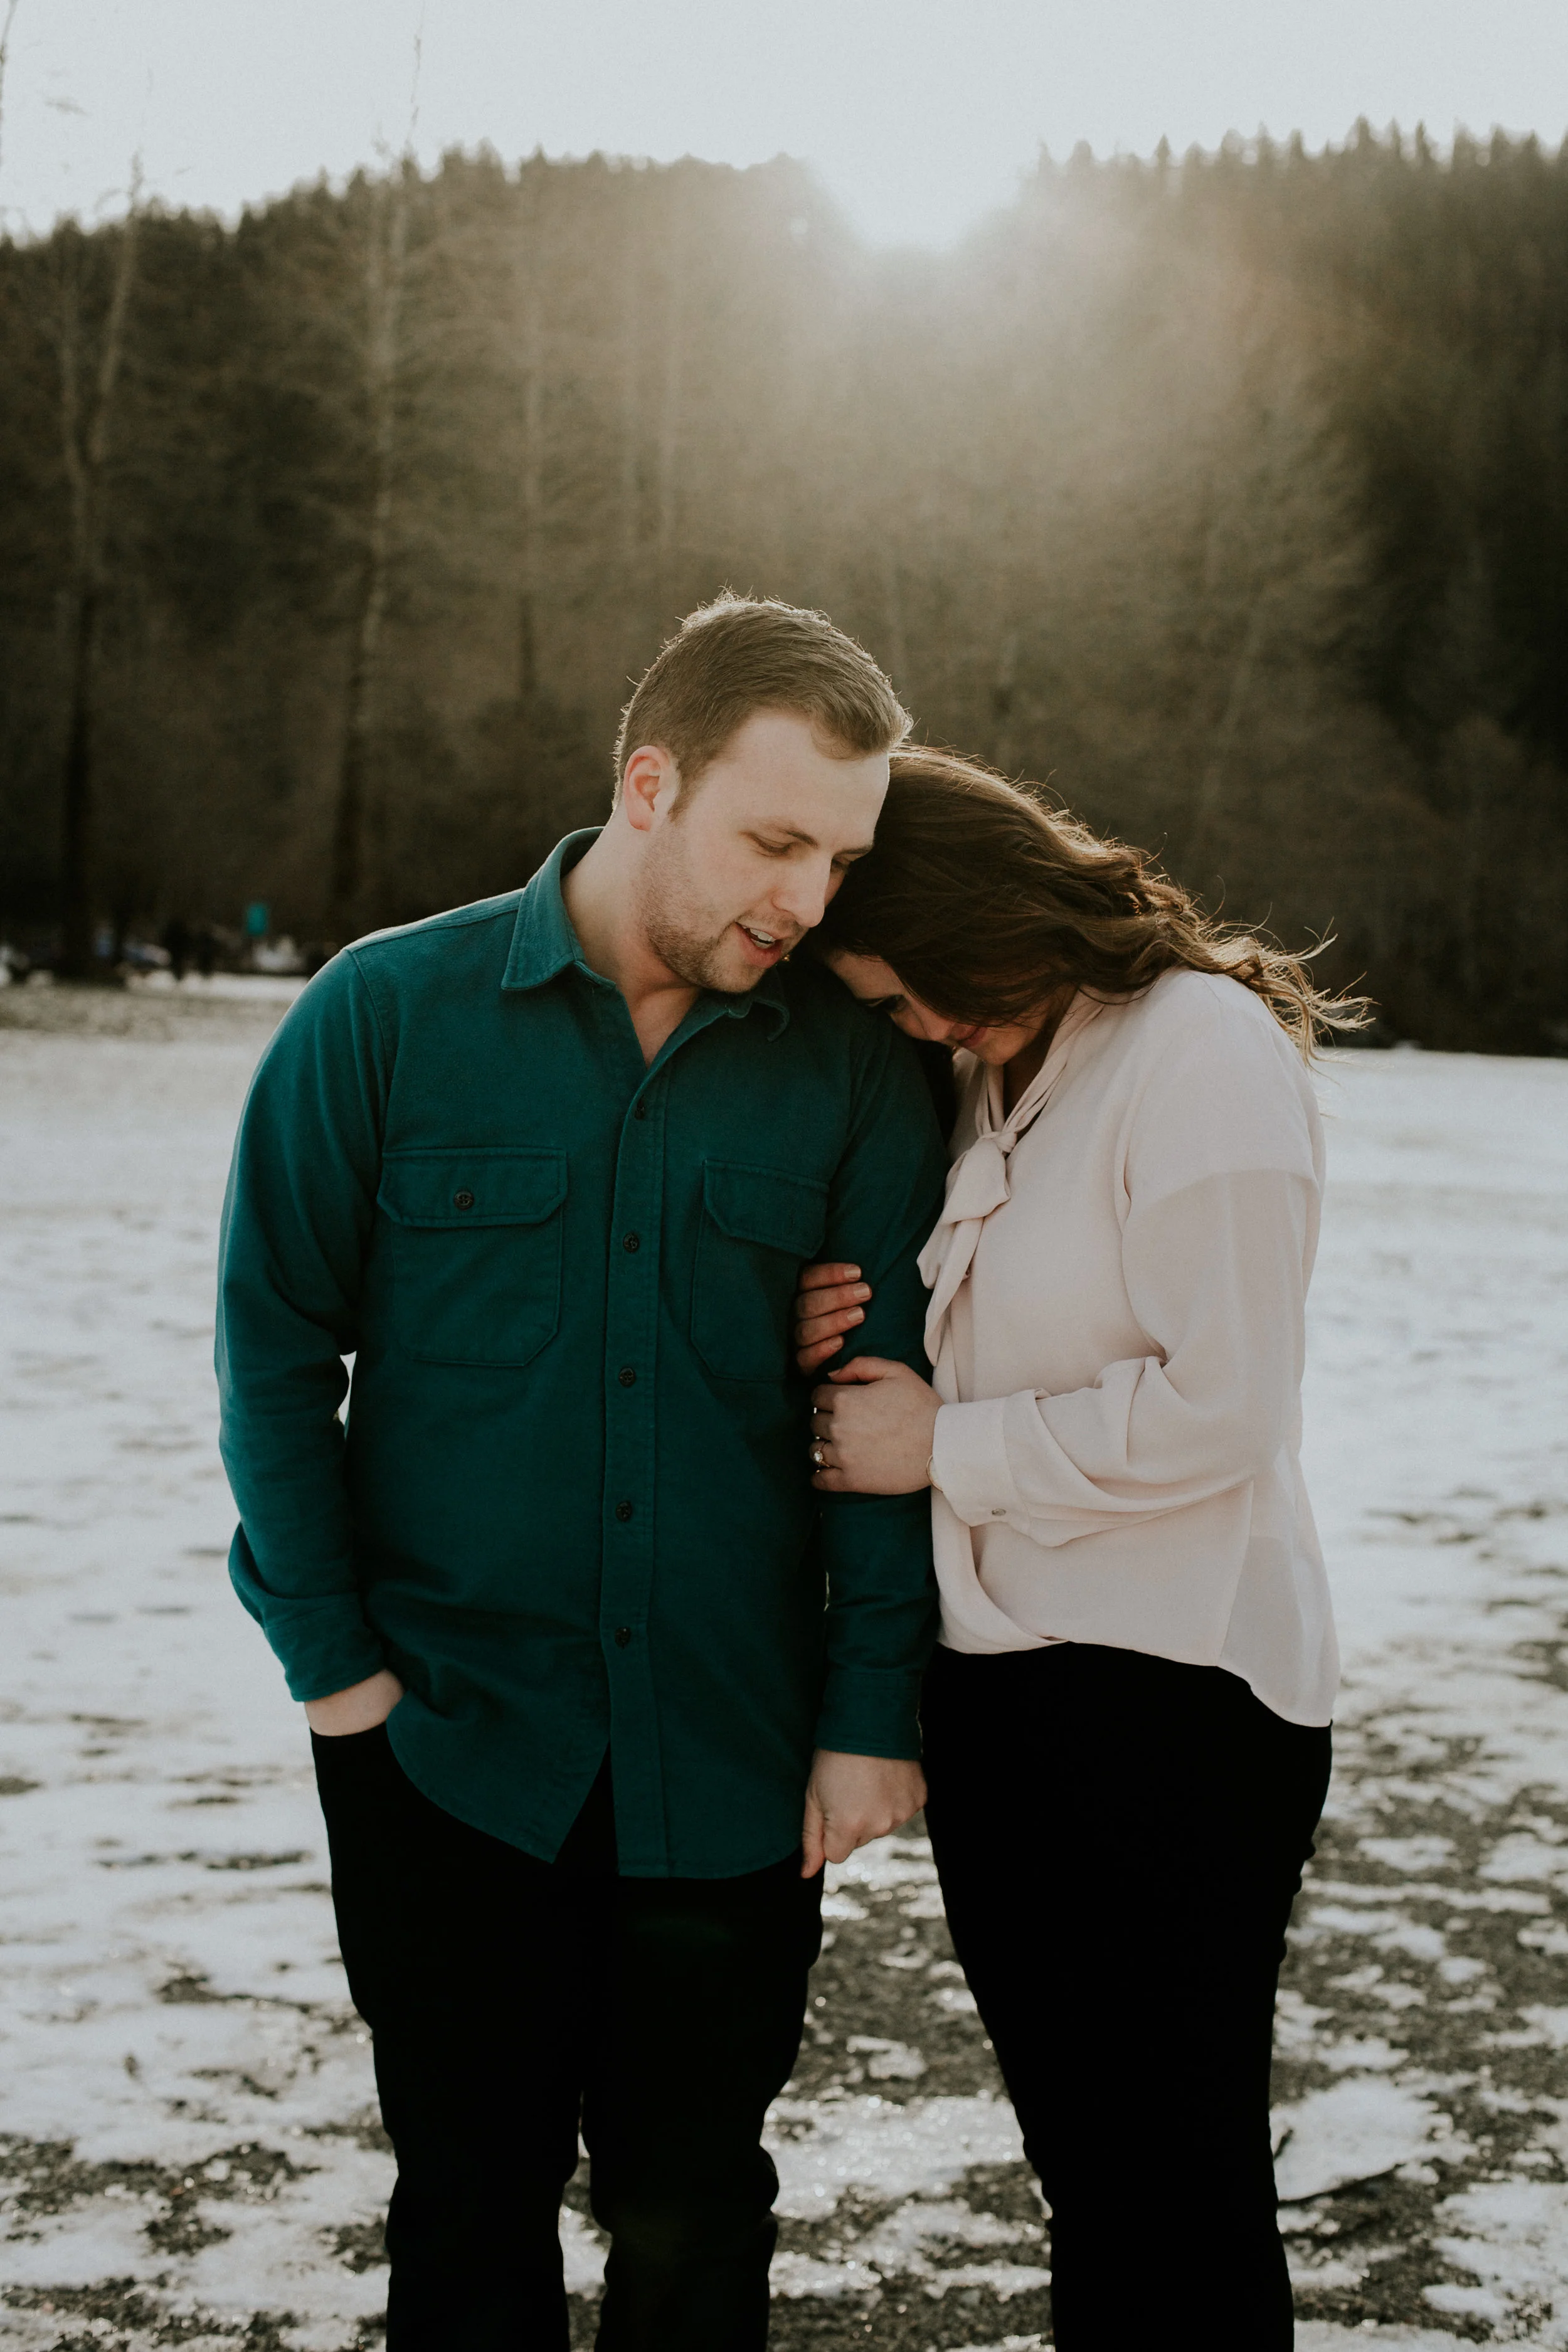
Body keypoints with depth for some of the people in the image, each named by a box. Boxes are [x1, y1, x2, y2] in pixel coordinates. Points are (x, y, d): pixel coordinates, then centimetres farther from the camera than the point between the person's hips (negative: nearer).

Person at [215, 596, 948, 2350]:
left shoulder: (853, 1068, -2)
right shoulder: (387, 1012, -6)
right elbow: (275, 1346, -2)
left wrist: (873, 1711, -5)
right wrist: (330, 1656, -5)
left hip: (734, 1761, 1)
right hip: (448, 1745, -1)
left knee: (693, 2211, 14)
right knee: (472, 2204, 14)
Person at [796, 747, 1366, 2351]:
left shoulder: (1206, 1047, -13)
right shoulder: (994, 1076, 12)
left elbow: (1216, 1410, -20)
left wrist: (942, 1445, -11)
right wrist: (839, 1346, 1)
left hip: (1168, 1694, -8)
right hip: (997, 1679, 8)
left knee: (1178, 2204, 3)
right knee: (1080, 2163, 19)